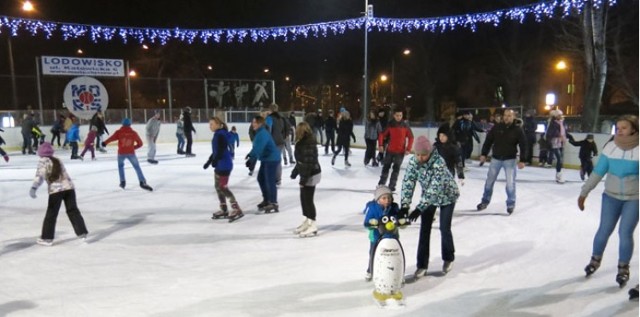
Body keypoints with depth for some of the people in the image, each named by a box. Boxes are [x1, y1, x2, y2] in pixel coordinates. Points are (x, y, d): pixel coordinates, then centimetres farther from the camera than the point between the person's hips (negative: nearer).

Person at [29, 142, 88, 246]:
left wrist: (33, 188, -16)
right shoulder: (58, 160, 21)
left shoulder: (43, 161, 4)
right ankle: (82, 233, 12)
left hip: (56, 190, -5)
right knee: (73, 210, 12)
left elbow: (40, 175, -9)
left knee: (51, 214, 6)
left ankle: (47, 238, 12)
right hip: (69, 187, 5)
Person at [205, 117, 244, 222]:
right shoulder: (217, 135, 16)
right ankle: (224, 210, 22)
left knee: (223, 187, -10)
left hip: (224, 165, -10)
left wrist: (215, 160, -35)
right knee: (218, 187, 14)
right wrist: (209, 161, 29)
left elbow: (222, 149, -26)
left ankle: (237, 210, -9)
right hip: (220, 165, 10)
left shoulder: (221, 134, -15)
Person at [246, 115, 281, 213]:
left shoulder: (262, 134, -22)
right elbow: (256, 147, 19)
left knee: (270, 181, -8)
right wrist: (250, 155, 10)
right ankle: (266, 200, 27)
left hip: (272, 159, -11)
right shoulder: (259, 133, 12)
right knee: (261, 179, 16)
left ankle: (274, 204, 0)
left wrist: (251, 159, -30)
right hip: (266, 159, 11)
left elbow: (258, 148, -31)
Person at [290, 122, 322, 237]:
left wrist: (304, 178, -24)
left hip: (311, 175, -10)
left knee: (308, 199, -3)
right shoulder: (302, 143, 8)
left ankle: (312, 225, 7)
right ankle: (306, 221, 30)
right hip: (306, 174, 10)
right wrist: (295, 171, 25)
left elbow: (308, 163, -25)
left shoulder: (309, 145, -23)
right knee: (303, 198, 16)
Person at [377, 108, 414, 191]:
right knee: (386, 167, 10)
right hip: (390, 150, 1)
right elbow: (382, 135, 0)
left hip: (401, 152, -1)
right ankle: (381, 183, 24)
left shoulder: (405, 125, -5)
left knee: (396, 168, 0)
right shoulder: (390, 125, -4)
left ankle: (392, 185, 9)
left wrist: (408, 149, -8)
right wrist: (380, 145, -13)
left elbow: (411, 137, -1)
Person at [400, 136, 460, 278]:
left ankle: (448, 258, 28)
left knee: (444, 229, 0)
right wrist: (404, 205, -33)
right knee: (424, 230, 1)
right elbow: (408, 183, -22)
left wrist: (419, 208, -43)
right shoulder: (413, 162, -20)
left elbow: (434, 189, -39)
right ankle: (422, 265, 10)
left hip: (447, 195, -4)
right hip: (428, 196, 4)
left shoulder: (439, 163, -35)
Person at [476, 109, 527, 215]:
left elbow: (523, 145, -5)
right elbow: (488, 140, 2)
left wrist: (522, 160, -11)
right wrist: (484, 154, -2)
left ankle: (511, 204, 15)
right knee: (489, 181, 9)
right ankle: (485, 201, 24)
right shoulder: (497, 127, -3)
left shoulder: (518, 130, -7)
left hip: (510, 159, -2)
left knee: (510, 183, -2)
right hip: (495, 158, 2)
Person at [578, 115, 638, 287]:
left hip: (634, 199, -2)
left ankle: (623, 268, 21)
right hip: (611, 196, 2)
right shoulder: (611, 147, -7)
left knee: (625, 233, 0)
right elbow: (598, 172, -1)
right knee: (604, 230, 7)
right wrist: (584, 192, 0)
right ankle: (595, 260, 30)